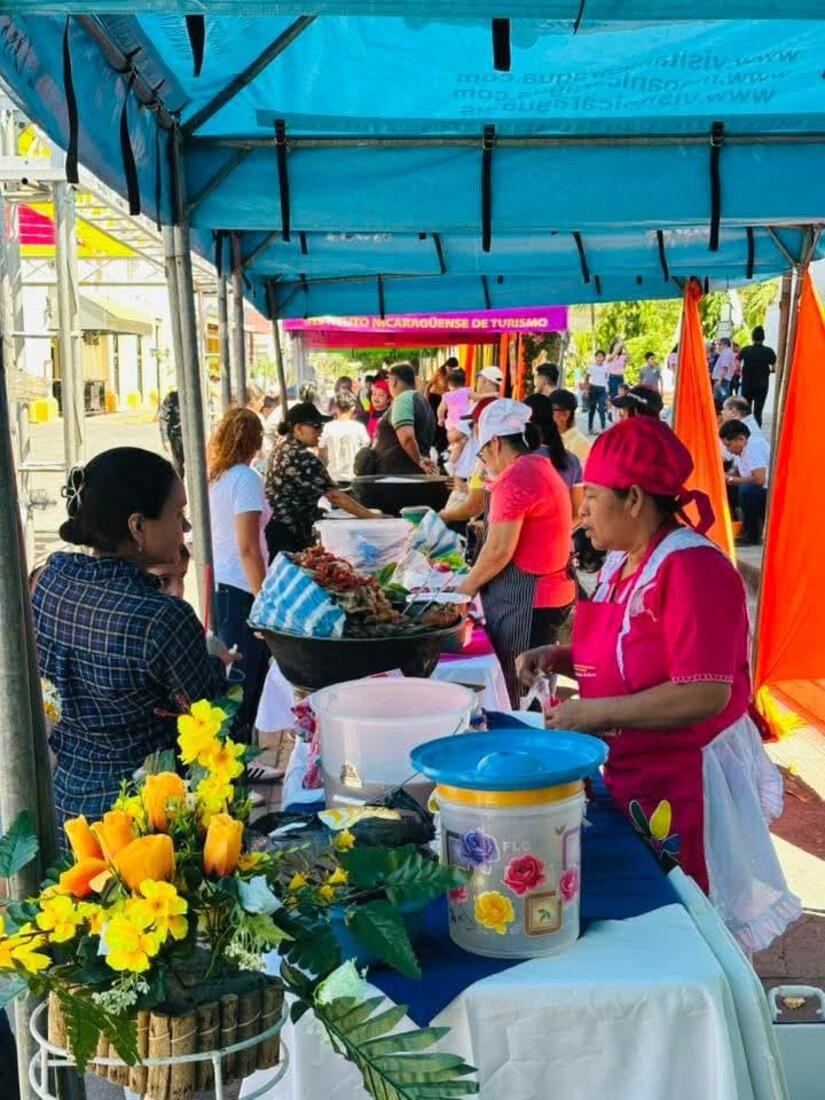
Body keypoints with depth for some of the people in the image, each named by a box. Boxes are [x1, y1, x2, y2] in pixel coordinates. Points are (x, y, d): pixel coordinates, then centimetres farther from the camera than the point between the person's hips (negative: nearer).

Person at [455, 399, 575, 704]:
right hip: (555, 593, 10)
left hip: (525, 603, -10)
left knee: (513, 698, -3)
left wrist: (466, 587, -3)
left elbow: (500, 551, -16)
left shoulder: (514, 478, -16)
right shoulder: (544, 468, 13)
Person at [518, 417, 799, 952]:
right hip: (631, 776, 8)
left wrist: (593, 713, -22)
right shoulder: (622, 562, 8)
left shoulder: (691, 567, -20)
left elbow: (705, 695, -27)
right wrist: (561, 657, 5)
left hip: (684, 786, -8)